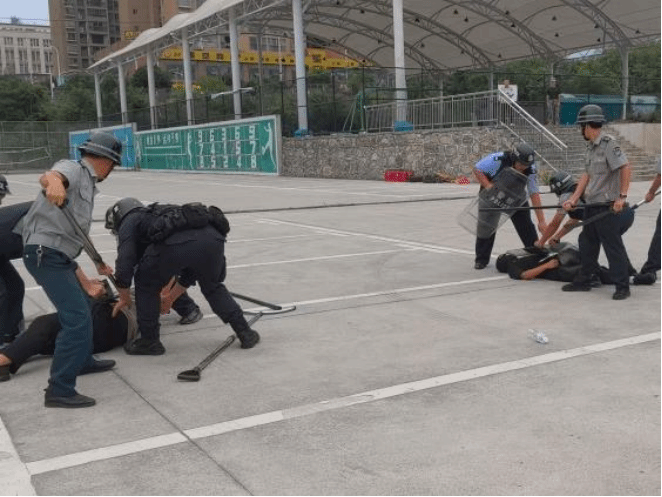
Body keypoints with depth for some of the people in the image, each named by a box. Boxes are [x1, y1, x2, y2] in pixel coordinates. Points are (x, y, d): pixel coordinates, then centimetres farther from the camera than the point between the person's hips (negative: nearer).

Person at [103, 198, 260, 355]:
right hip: (213, 238, 6)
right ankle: (245, 333, 29)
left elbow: (124, 266, 15)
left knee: (146, 285, 23)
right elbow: (193, 266, 47)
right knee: (213, 287, 32)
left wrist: (125, 299, 33)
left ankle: (149, 341, 27)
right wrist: (171, 298, 56)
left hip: (175, 245, -6)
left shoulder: (128, 223, 28)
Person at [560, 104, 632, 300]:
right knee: (587, 242, 16)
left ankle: (622, 286, 4)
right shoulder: (593, 147, 13)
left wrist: (622, 196, -22)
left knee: (613, 245, -4)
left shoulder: (608, 143, -15)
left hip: (608, 206, -10)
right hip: (592, 205, 10)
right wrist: (573, 199, 9)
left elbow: (626, 168, -20)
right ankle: (584, 280, 28)